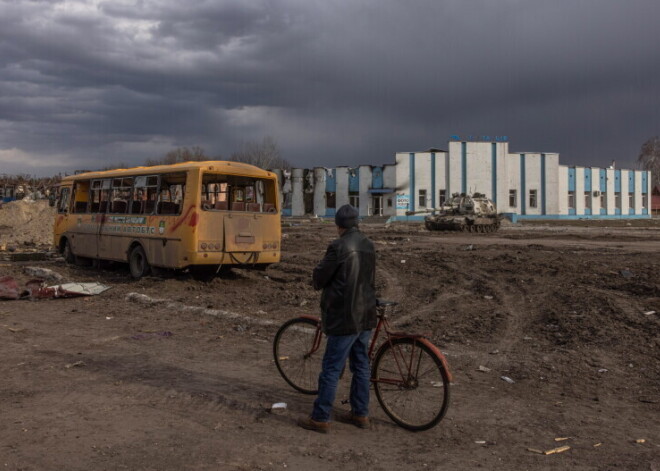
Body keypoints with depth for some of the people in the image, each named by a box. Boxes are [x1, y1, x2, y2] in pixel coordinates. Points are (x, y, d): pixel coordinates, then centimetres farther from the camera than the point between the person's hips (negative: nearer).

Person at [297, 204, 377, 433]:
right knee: (361, 365, 16)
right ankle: (360, 413, 26)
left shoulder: (339, 247, -17)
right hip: (366, 315, 8)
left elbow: (319, 279, -11)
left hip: (345, 318, -8)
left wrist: (317, 280, 11)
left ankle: (320, 418, 7)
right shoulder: (368, 245, 7)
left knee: (331, 369, 0)